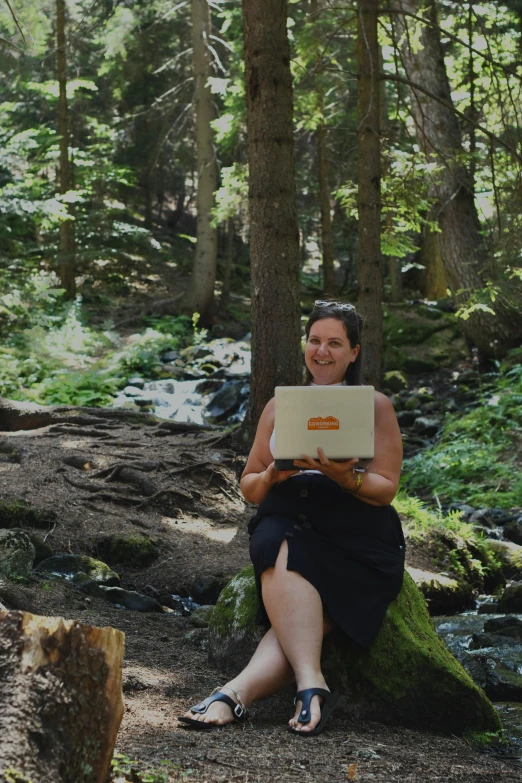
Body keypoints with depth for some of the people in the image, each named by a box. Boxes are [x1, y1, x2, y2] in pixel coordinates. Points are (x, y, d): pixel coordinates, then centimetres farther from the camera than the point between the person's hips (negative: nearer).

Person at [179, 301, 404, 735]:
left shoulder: (375, 407, 10)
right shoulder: (280, 406, 19)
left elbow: (386, 490, 2)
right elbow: (248, 486, 19)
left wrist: (344, 476, -19)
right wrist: (273, 475, -5)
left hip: (358, 537, -2)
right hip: (286, 526, 2)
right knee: (283, 559, -35)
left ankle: (238, 690, -43)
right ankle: (311, 683, -43)